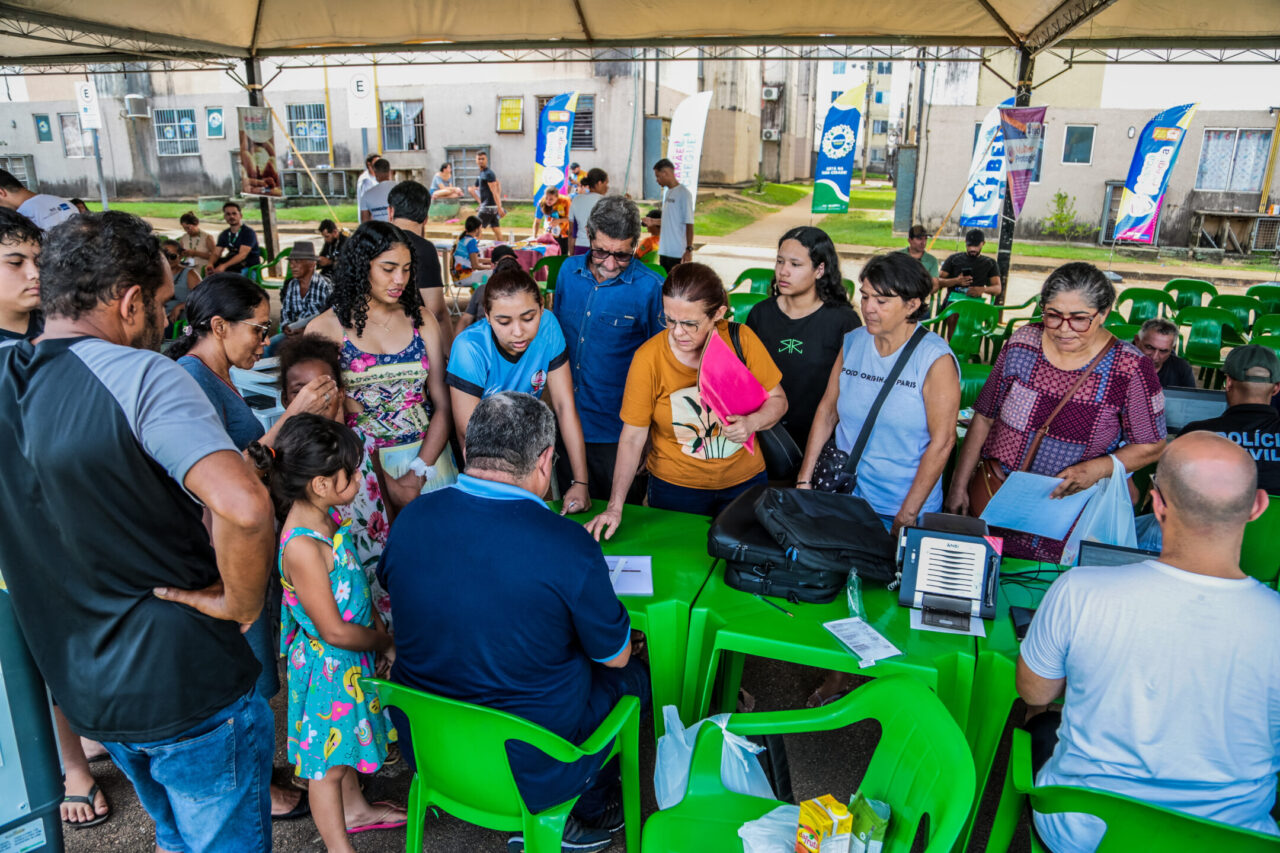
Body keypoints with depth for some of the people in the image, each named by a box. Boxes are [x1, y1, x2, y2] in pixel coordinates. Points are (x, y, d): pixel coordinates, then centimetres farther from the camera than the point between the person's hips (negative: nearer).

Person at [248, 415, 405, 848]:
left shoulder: (325, 515, -5)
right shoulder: (302, 546, -33)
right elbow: (335, 632, -27)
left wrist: (379, 627, 6)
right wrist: (383, 642, -12)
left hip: (349, 657, 9)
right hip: (327, 664, -9)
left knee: (346, 737, 29)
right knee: (328, 762, 12)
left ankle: (354, 808, 52)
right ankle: (338, 845, 31)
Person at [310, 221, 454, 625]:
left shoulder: (421, 319, 7)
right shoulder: (326, 328, -2)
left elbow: (442, 403, 3)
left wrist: (418, 472, -10)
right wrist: (388, 484, -12)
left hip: (427, 458, 3)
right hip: (364, 467, -2)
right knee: (378, 570, -1)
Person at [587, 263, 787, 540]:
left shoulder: (741, 340, -13)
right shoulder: (648, 358, -17)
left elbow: (777, 399, -1)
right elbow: (632, 437, -12)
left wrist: (752, 422, -23)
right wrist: (615, 506, -17)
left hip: (745, 480, 2)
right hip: (676, 488, -1)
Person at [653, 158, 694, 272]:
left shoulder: (684, 193, -11)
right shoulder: (666, 192, 14)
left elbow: (689, 224, -14)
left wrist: (689, 249, -17)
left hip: (678, 253, -8)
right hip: (664, 251, 8)